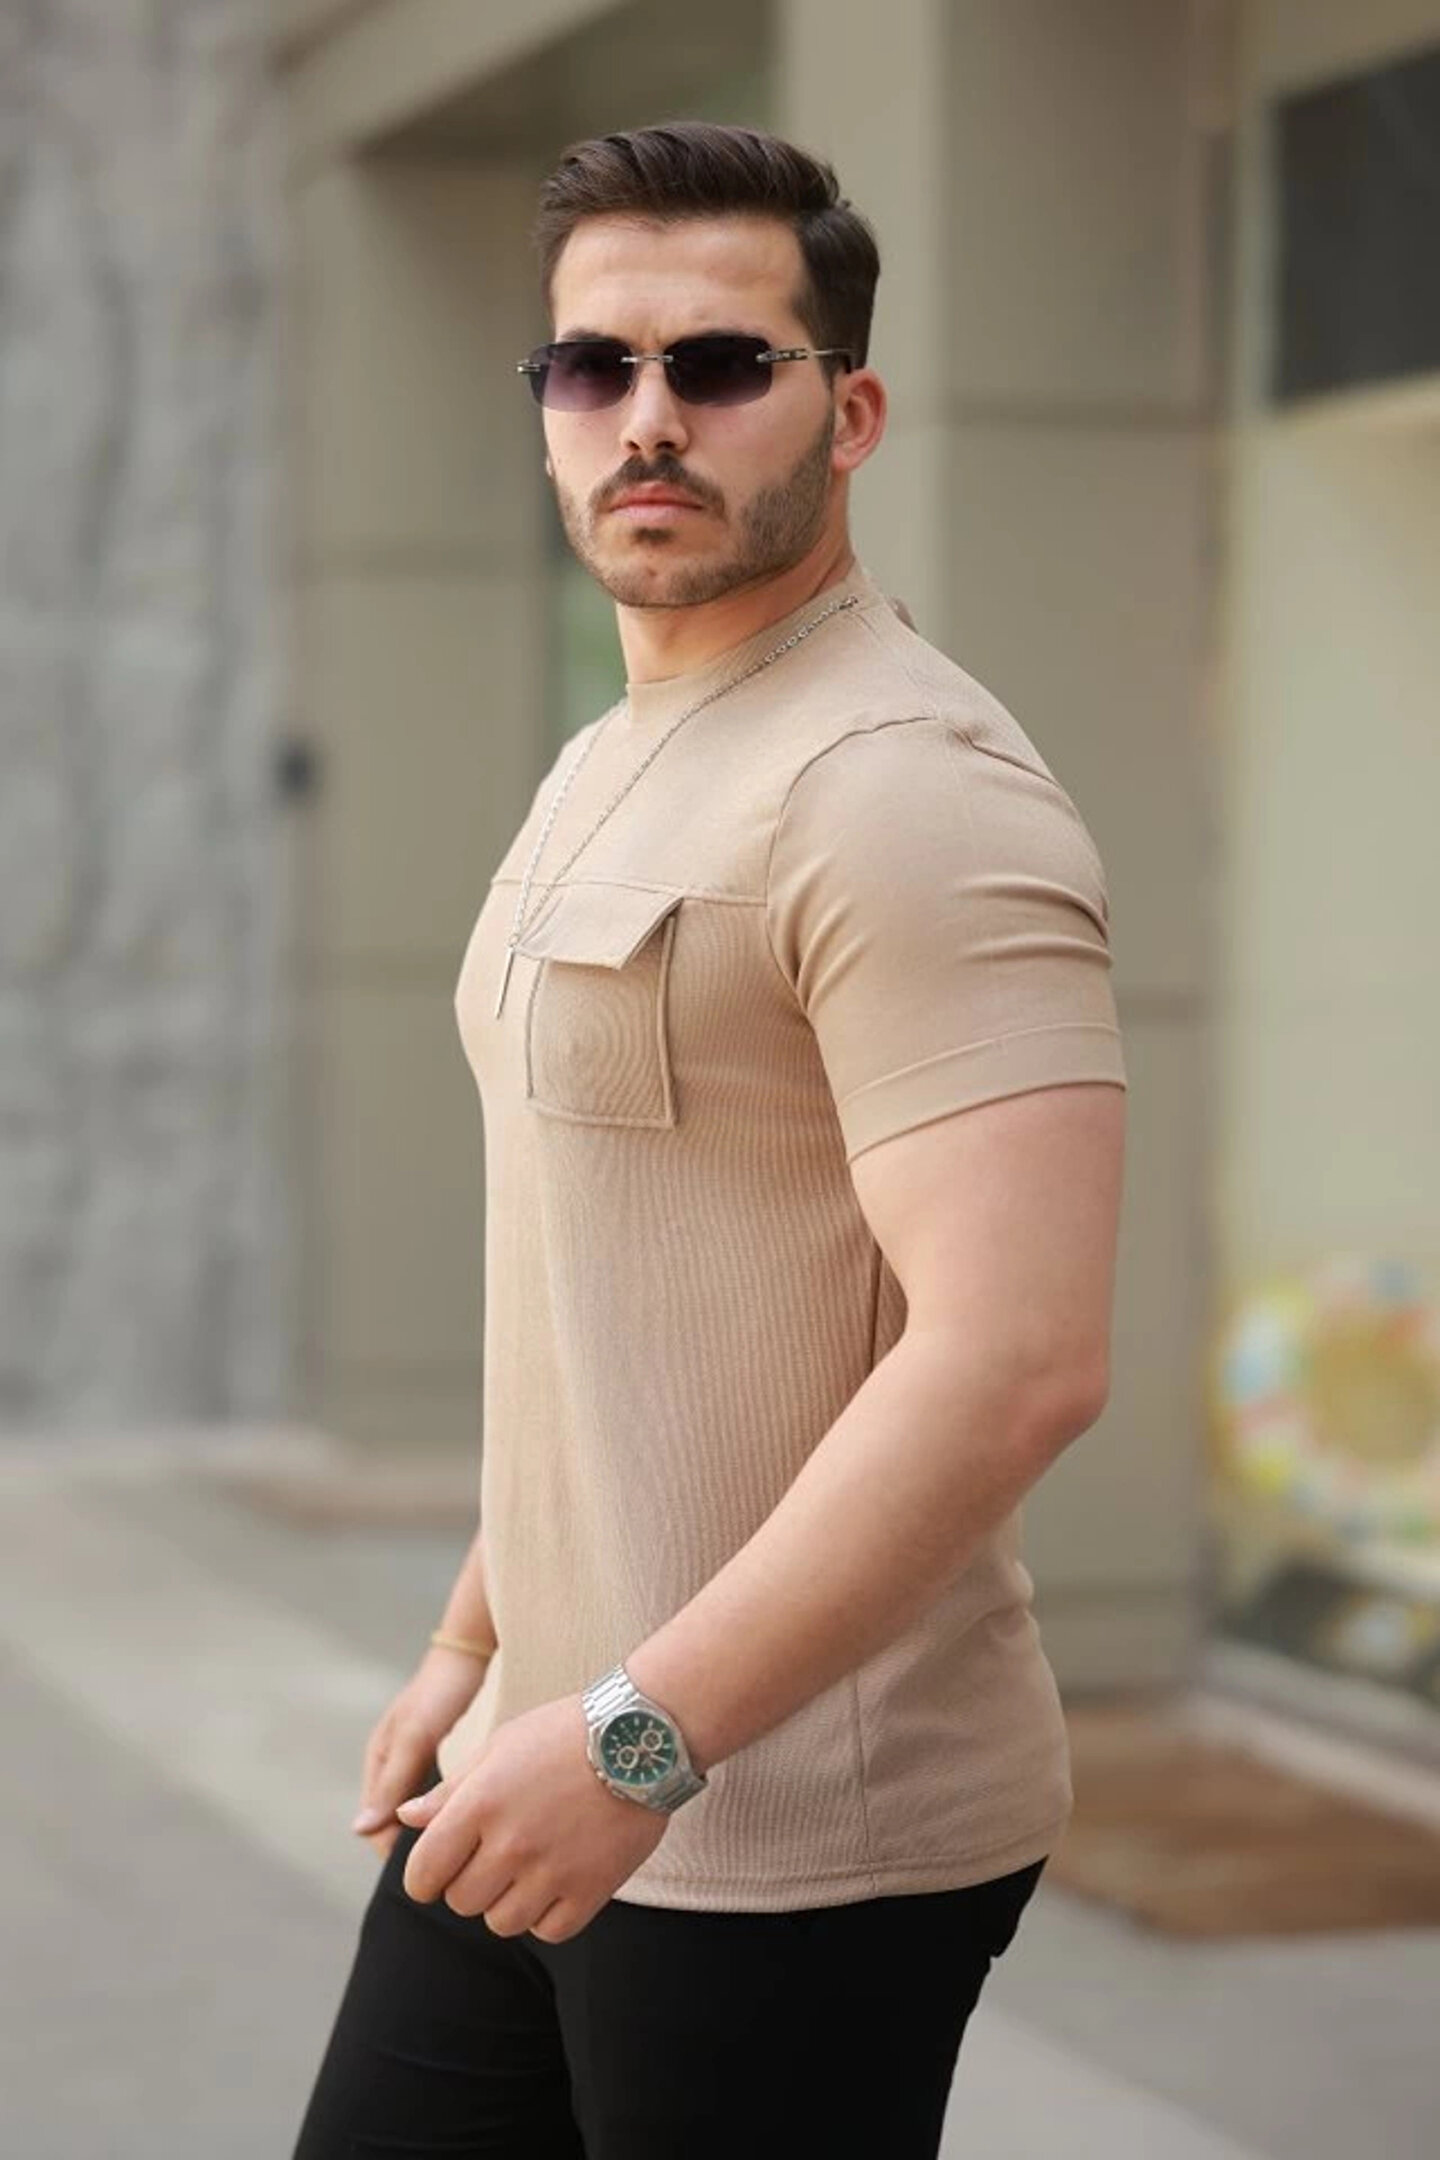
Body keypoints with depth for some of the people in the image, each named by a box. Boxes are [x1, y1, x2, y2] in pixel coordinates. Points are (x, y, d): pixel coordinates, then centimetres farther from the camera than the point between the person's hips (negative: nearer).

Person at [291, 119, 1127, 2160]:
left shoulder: (907, 791, -17)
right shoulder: (611, 773, 14)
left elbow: (1016, 1357, -26)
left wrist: (638, 1738, -26)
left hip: (792, 1833, -9)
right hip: (564, 1770, 9)